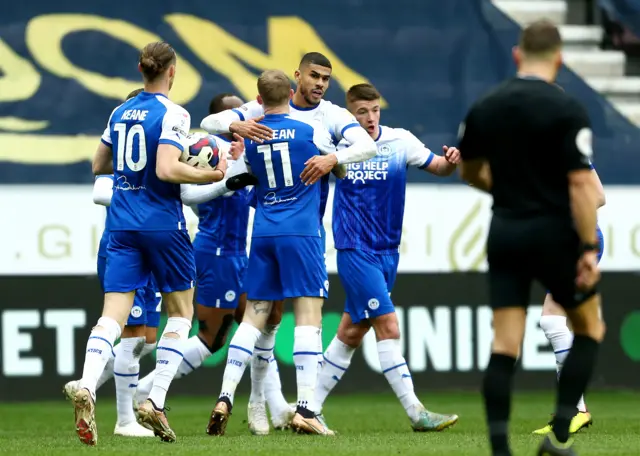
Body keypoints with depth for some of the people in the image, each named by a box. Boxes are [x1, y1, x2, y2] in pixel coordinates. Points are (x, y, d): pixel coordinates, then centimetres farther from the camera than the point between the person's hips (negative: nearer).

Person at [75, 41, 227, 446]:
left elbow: (99, 165, 20)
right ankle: (156, 401, 1)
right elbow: (167, 169, -21)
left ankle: (87, 387, -28)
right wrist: (213, 175, -11)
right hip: (163, 224, -5)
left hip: (123, 225, 5)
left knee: (114, 315, -3)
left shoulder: (120, 113, 10)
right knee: (181, 310, 12)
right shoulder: (172, 114, -9)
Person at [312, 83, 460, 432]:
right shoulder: (336, 144, -4)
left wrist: (451, 162, -22)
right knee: (388, 327, -12)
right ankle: (416, 413, -12)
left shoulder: (399, 141, 0)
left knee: (352, 333, 9)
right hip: (354, 249, -4)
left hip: (386, 250, 4)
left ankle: (311, 407, 20)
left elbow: (437, 166, 1)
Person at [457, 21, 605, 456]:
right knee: (590, 329, 15)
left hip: (504, 235, 4)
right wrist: (589, 249, -14)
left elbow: (470, 171, 17)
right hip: (554, 234, -4)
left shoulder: (484, 107, 4)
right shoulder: (567, 110, -12)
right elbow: (580, 183, -17)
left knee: (504, 347, 2)